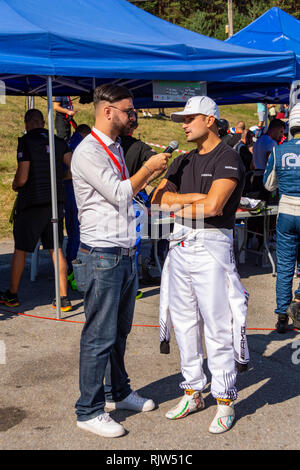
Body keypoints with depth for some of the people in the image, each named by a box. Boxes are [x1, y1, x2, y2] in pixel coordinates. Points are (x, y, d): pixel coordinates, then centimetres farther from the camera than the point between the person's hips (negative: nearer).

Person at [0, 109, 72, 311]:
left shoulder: (26, 141, -9)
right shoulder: (59, 142, 6)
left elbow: (22, 177, -14)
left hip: (31, 203, -4)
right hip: (56, 201, 5)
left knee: (20, 249, 8)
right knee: (56, 249, 7)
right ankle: (64, 297, 4)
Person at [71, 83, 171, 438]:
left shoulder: (115, 149, 16)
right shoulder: (87, 152, -14)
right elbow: (119, 194, -17)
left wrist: (155, 170, 14)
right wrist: (149, 167, -6)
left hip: (125, 254, 9)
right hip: (102, 257, -9)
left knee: (119, 331, 18)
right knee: (100, 336, -2)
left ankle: (118, 392, 34)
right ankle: (89, 411, 10)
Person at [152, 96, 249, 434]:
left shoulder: (228, 159, -8)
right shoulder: (183, 161, 15)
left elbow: (213, 206, -20)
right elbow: (159, 197, 3)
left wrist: (178, 208, -4)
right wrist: (195, 197, -11)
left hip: (211, 245, -7)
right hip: (180, 243, 8)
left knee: (217, 327, -3)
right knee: (184, 323, 12)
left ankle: (225, 401, 9)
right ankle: (193, 393, 24)